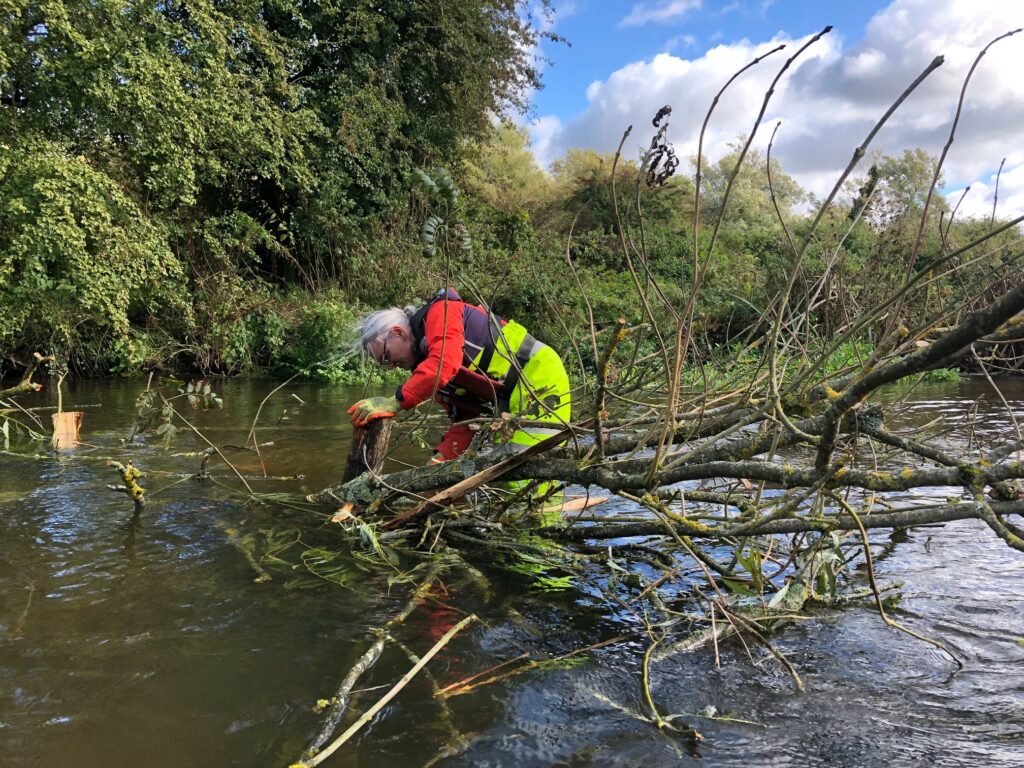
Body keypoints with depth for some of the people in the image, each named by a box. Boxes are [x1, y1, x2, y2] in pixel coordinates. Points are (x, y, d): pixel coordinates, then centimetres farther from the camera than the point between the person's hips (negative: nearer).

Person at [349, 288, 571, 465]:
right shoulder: (426, 368, 15)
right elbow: (463, 419, 10)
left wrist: (396, 402, -28)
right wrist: (440, 458, -5)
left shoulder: (439, 313, -11)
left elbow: (445, 363, -31)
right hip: (513, 403, 10)